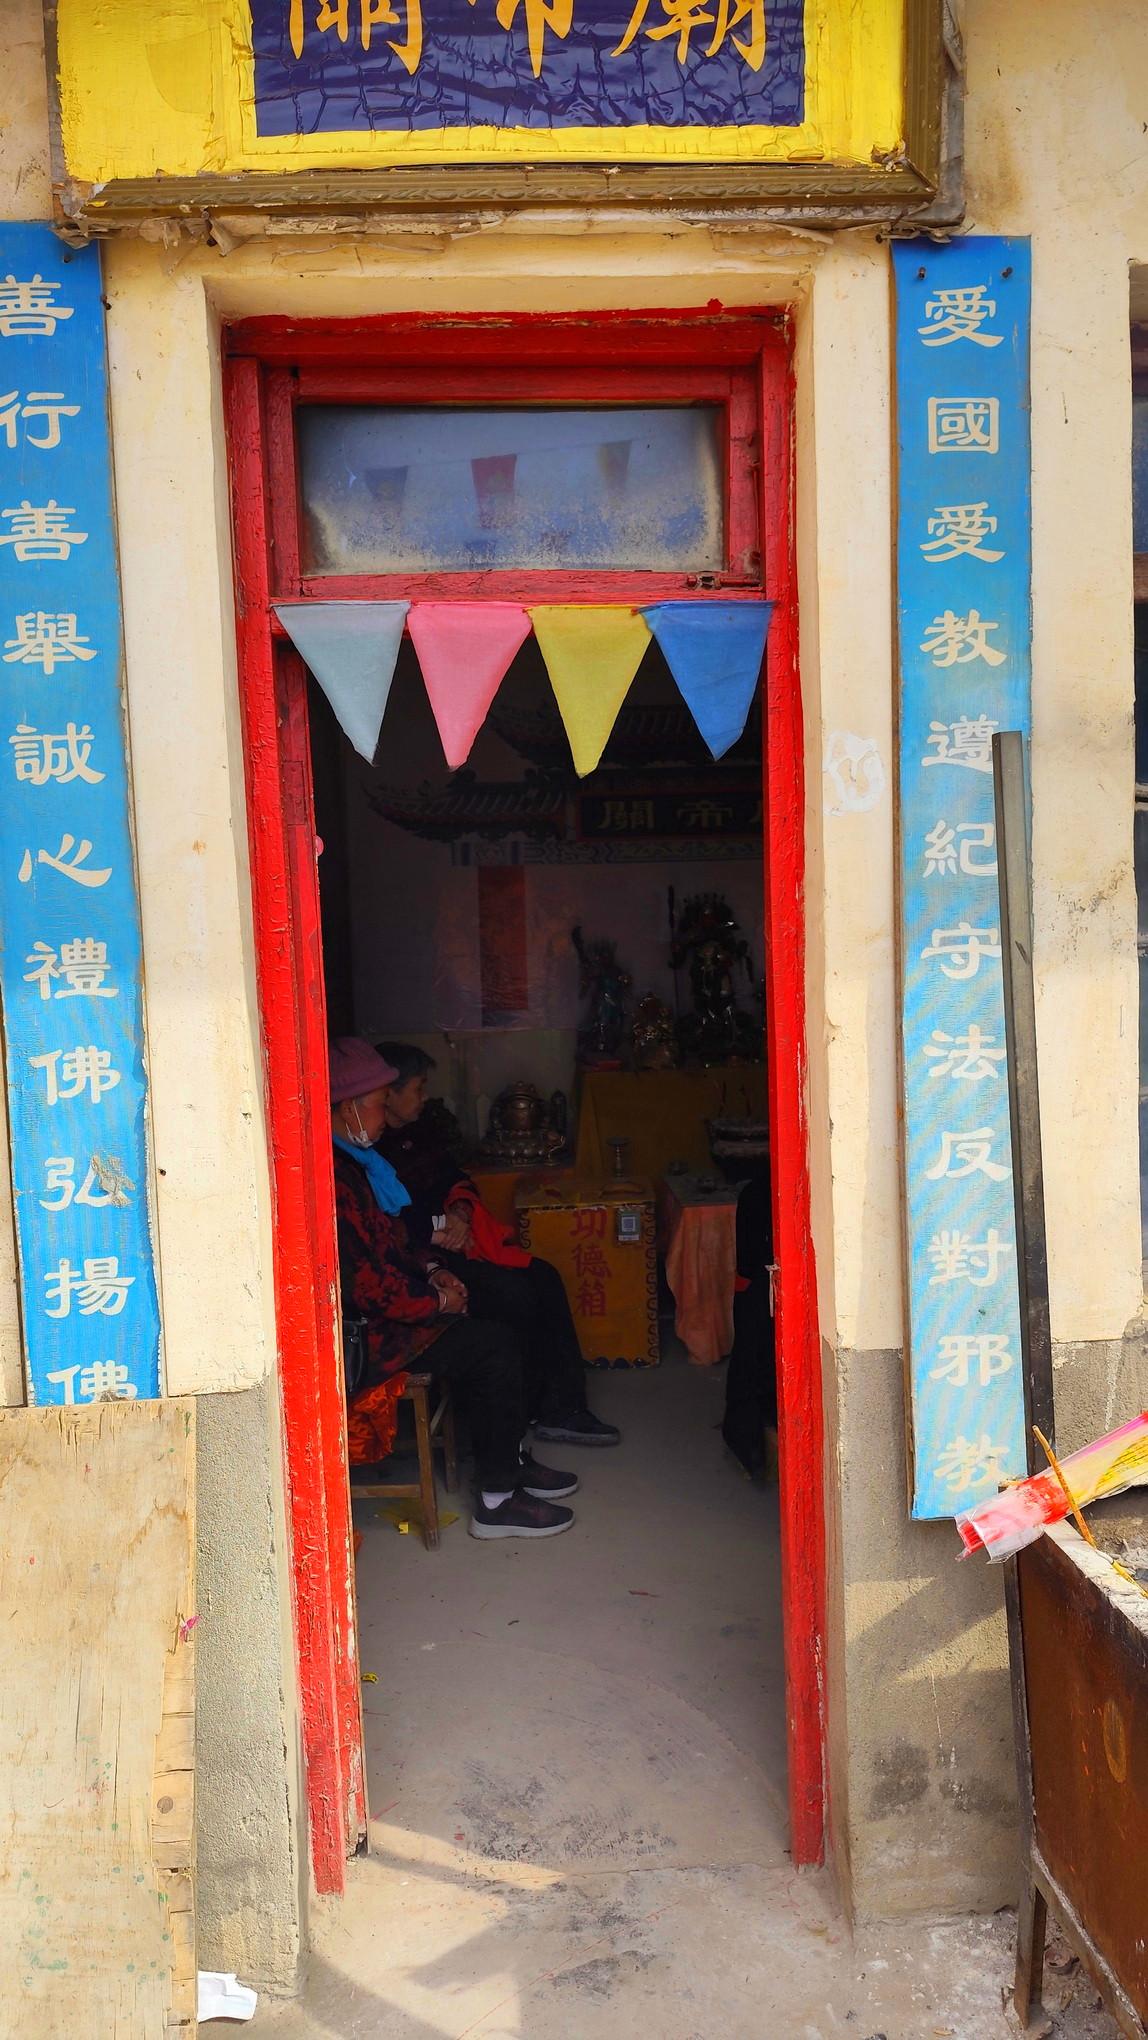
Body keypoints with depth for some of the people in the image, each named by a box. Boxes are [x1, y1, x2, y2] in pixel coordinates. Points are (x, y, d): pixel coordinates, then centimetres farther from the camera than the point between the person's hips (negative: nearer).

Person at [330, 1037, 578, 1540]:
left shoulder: (352, 1160, 9)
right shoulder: (333, 1180, -26)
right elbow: (370, 1290, -25)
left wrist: (431, 1271, 7)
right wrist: (438, 1300, -11)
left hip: (372, 1314, 10)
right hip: (362, 1337, -10)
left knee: (489, 1337, 10)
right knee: (495, 1345, -8)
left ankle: (507, 1459, 23)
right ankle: (497, 1500, 2)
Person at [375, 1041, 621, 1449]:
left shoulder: (424, 1125, 11)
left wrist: (461, 1209, -2)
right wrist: (439, 1231, -16)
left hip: (455, 1237, 9)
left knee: (546, 1280, -5)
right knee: (517, 1296, -21)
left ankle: (561, 1408, -1)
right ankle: (523, 1414, -2)